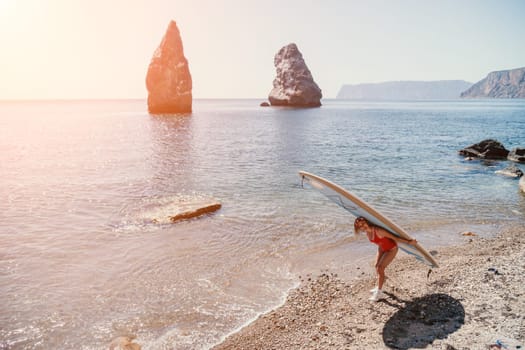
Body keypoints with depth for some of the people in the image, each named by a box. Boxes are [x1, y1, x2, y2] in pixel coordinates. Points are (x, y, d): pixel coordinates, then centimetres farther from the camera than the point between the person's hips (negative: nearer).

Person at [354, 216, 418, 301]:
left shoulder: (378, 231, -37)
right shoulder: (367, 232, -13)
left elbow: (393, 237, -30)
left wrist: (409, 242, -23)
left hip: (391, 249, -8)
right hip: (381, 248, 8)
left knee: (380, 268, -12)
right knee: (377, 266, 14)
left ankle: (379, 293, -1)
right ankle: (379, 287, 37)